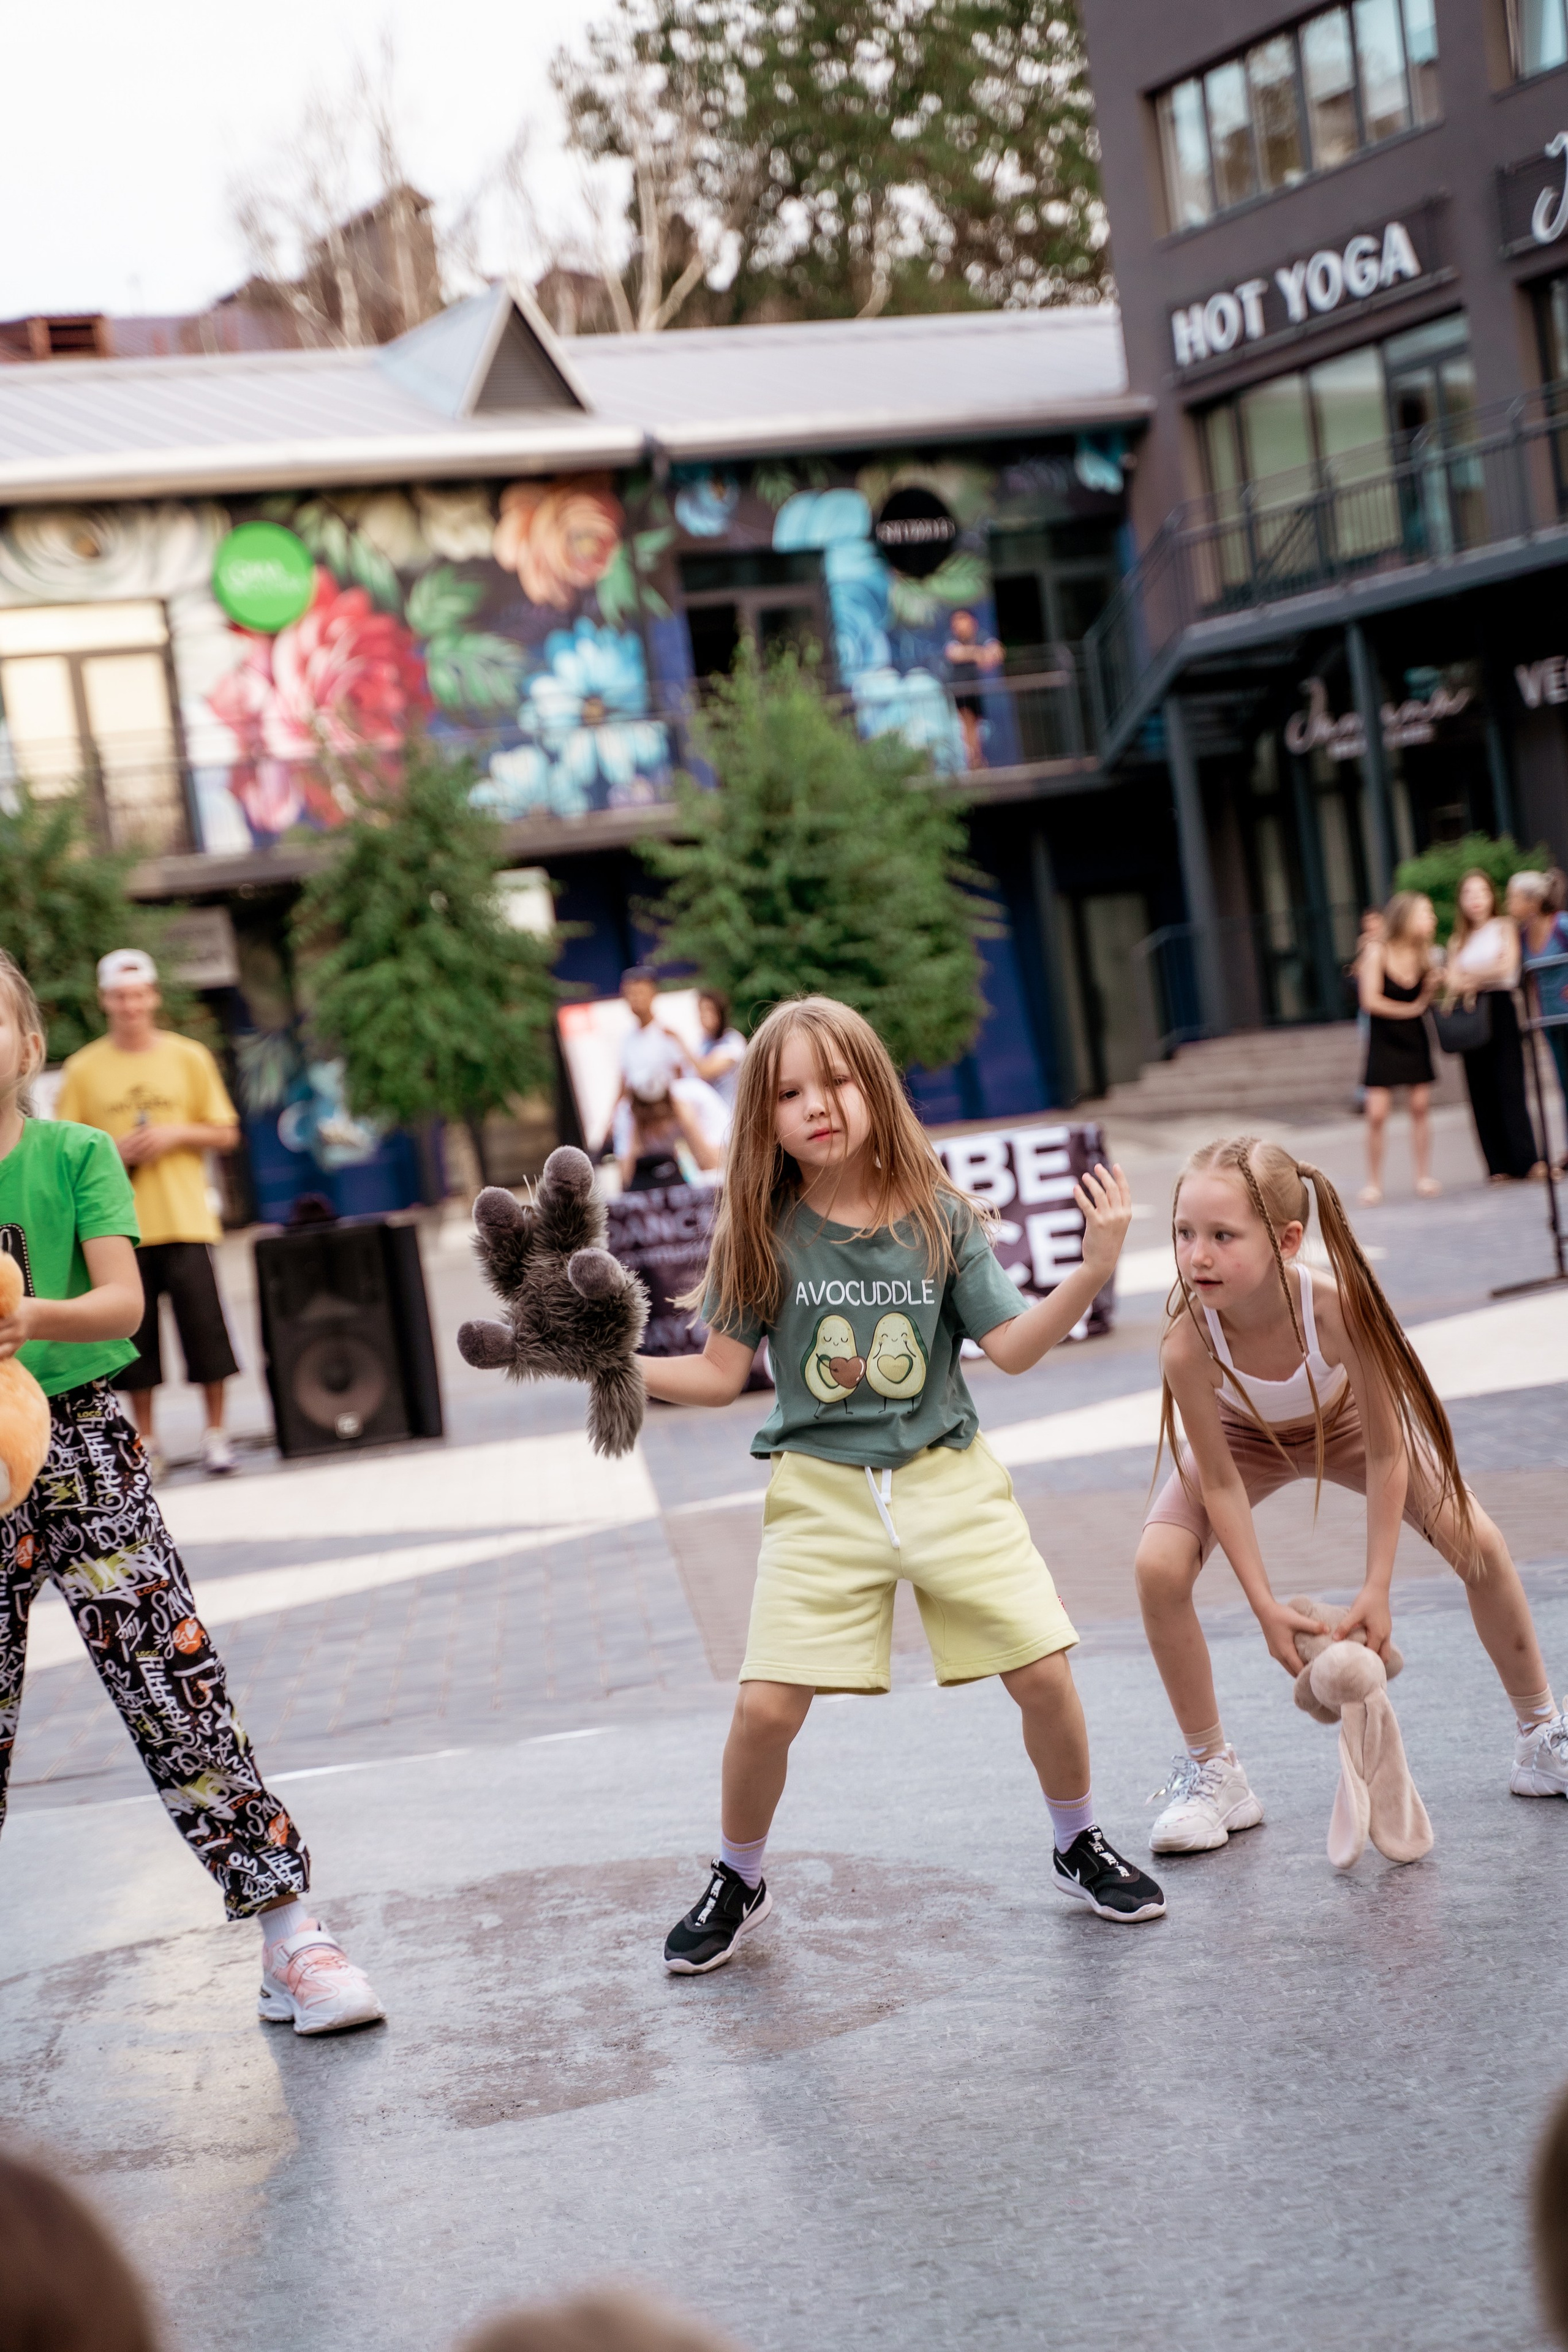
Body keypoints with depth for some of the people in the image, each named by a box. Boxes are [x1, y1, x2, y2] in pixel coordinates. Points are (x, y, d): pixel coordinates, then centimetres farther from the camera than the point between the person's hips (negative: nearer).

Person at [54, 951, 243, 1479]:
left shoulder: (189, 1057, 5)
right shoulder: (83, 1070, 4)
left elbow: (226, 1134, 8)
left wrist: (176, 1134, -8)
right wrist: (112, 1150, -11)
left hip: (185, 1220, 0)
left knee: (204, 1325, -3)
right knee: (136, 1331, 2)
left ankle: (216, 1431, 9)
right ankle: (147, 1442, 13)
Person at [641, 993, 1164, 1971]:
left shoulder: (939, 1218, -3)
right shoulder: (762, 1233, -4)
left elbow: (1013, 1346, -4)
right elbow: (720, 1375, -2)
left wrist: (1092, 1272, -17)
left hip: (947, 1477, 1)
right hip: (822, 1490, -1)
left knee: (1043, 1670, -5)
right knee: (766, 1707, -9)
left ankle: (1080, 1845, 24)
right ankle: (738, 1883, 18)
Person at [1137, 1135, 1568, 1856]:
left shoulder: (1340, 1309, -42)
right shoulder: (1187, 1345, -40)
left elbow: (1386, 1453, -28)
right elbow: (1222, 1485, -26)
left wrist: (1376, 1589, -27)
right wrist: (1266, 1609, -27)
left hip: (1346, 1423, 0)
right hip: (1244, 1438, 0)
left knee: (1478, 1544, -9)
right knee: (1159, 1568, -20)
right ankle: (1210, 1771, -1)